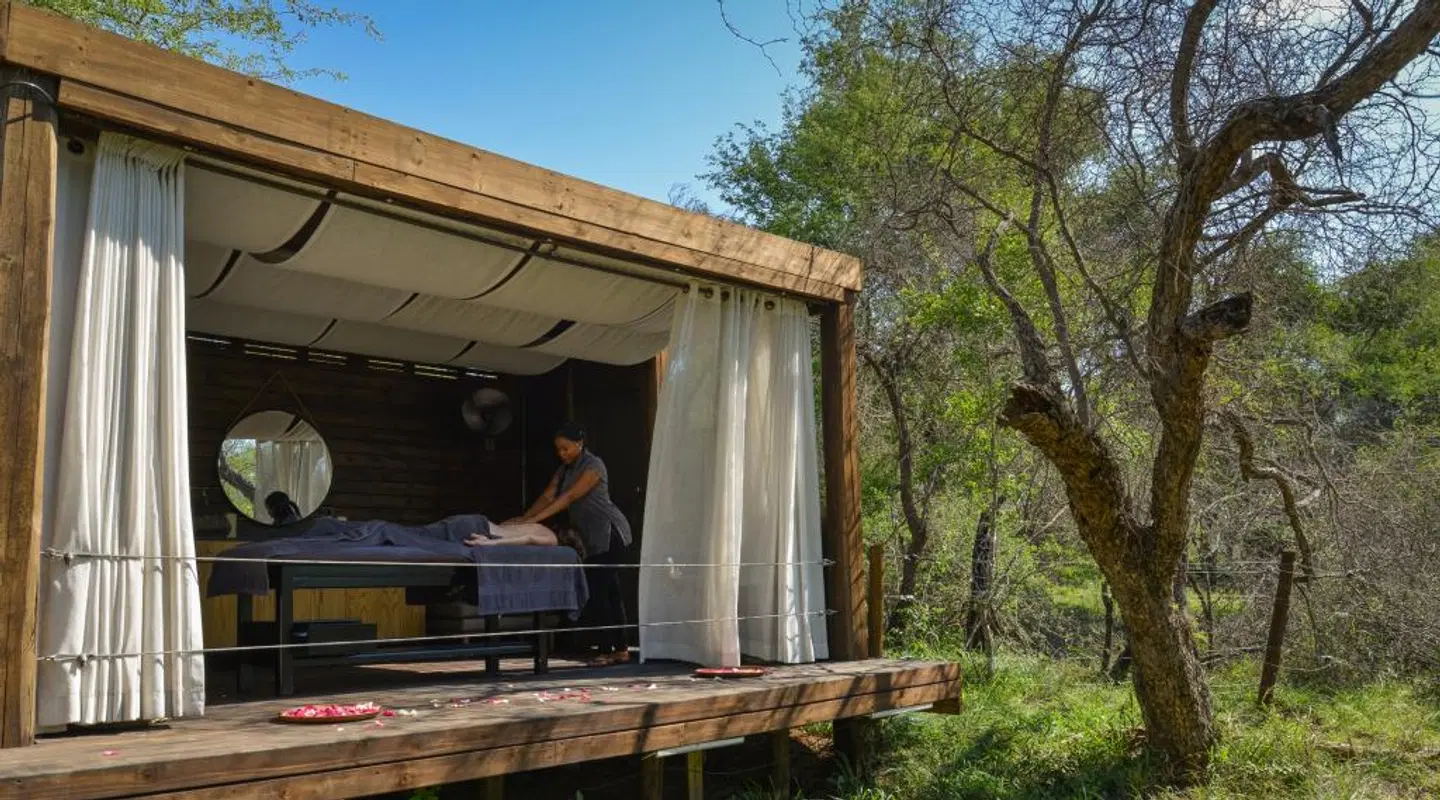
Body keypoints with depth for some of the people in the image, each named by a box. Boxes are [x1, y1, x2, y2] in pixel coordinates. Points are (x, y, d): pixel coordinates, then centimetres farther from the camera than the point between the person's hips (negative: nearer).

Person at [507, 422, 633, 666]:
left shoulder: (593, 465, -13)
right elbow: (547, 496, 5)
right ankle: (621, 650, 12)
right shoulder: (565, 469, 13)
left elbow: (570, 497, -21)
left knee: (598, 591, -11)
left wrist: (534, 519, -26)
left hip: (608, 532, -9)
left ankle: (607, 651, -8)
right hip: (592, 536, 9)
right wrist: (524, 518, -10)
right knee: (609, 591, 8)